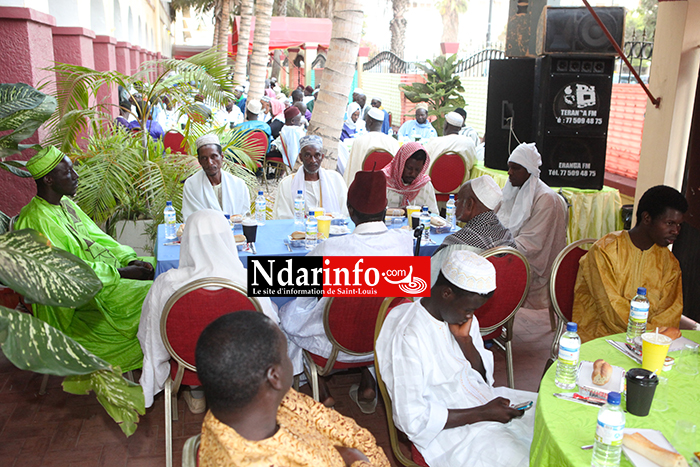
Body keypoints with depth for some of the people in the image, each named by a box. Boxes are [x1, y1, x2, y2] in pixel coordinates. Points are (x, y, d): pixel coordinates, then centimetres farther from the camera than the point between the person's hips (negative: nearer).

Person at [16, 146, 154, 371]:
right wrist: (121, 272, -21)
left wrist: (129, 259, -3)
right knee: (150, 296, -23)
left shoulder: (65, 203, 10)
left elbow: (95, 237, 13)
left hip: (107, 266, 9)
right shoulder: (37, 220, -19)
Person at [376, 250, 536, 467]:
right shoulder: (407, 337, -24)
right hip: (448, 426, -8)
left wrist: (465, 339, -11)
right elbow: (412, 420, -23)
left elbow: (485, 379, 7)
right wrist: (483, 413, -20)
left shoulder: (463, 318, 1)